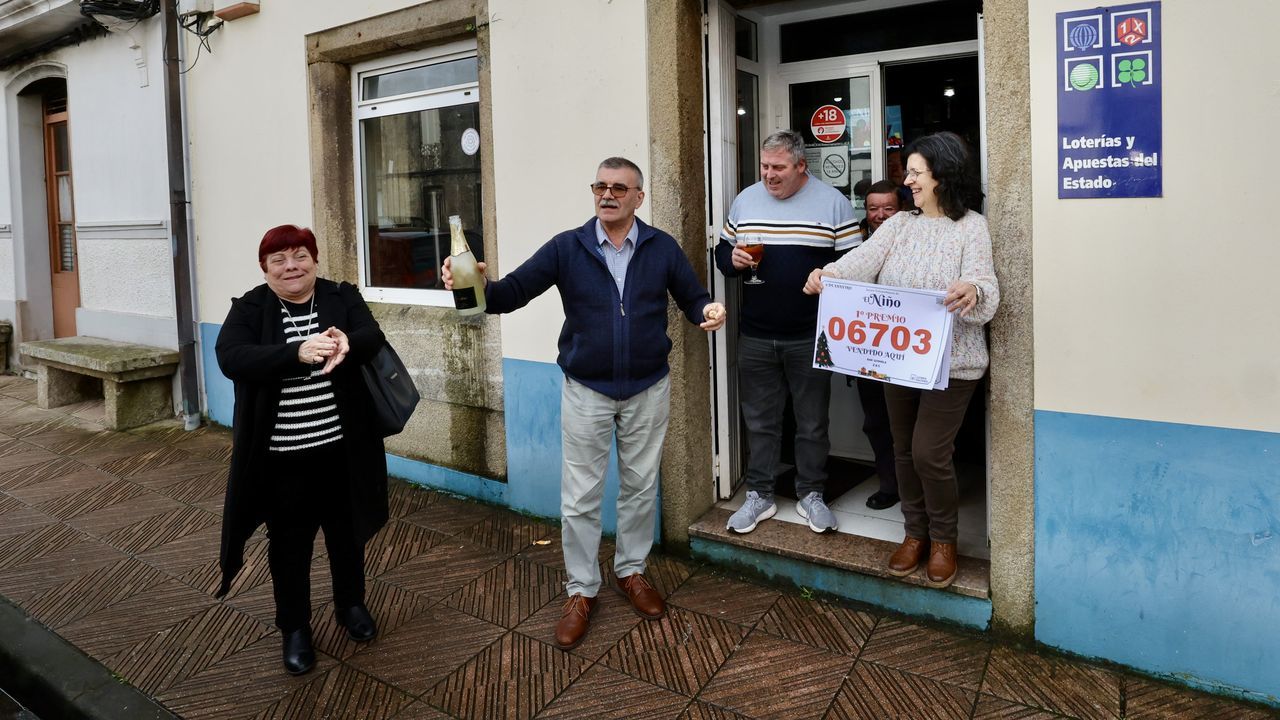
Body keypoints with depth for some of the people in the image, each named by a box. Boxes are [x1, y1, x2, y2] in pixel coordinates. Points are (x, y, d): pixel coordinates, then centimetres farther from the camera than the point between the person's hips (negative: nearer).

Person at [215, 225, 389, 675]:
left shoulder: (342, 297, 1)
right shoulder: (249, 308, -4)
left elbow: (372, 336, -13)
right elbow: (231, 358, -19)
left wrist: (347, 343, -38)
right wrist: (297, 353, -34)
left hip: (339, 447, 2)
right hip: (281, 455, -1)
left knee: (346, 531, 17)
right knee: (289, 542, 11)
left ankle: (350, 605, 40)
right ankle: (295, 628, 29)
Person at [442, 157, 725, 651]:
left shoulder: (662, 248, -1)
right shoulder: (566, 248, -5)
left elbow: (692, 297, 1)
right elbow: (515, 290, -12)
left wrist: (709, 311, -22)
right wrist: (479, 288, -34)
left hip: (648, 391, 1)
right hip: (585, 392, -1)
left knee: (640, 487, 15)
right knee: (580, 497, 6)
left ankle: (631, 571, 35)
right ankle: (581, 590, 22)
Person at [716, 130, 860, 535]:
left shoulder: (832, 203, -2)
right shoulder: (744, 201, 8)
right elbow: (722, 251, 16)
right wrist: (732, 259, -6)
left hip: (810, 338, -2)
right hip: (755, 337, 3)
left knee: (812, 422, 9)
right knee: (759, 421, 11)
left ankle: (811, 494, 25)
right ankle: (759, 495, 23)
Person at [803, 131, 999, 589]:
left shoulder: (972, 227, -5)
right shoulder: (899, 224, 9)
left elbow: (984, 291, -17)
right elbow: (863, 259, -8)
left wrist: (972, 292, -41)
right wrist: (827, 275, -28)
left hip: (950, 361, -5)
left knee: (929, 452, -6)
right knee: (904, 448, 12)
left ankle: (943, 538, 19)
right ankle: (915, 533, 31)